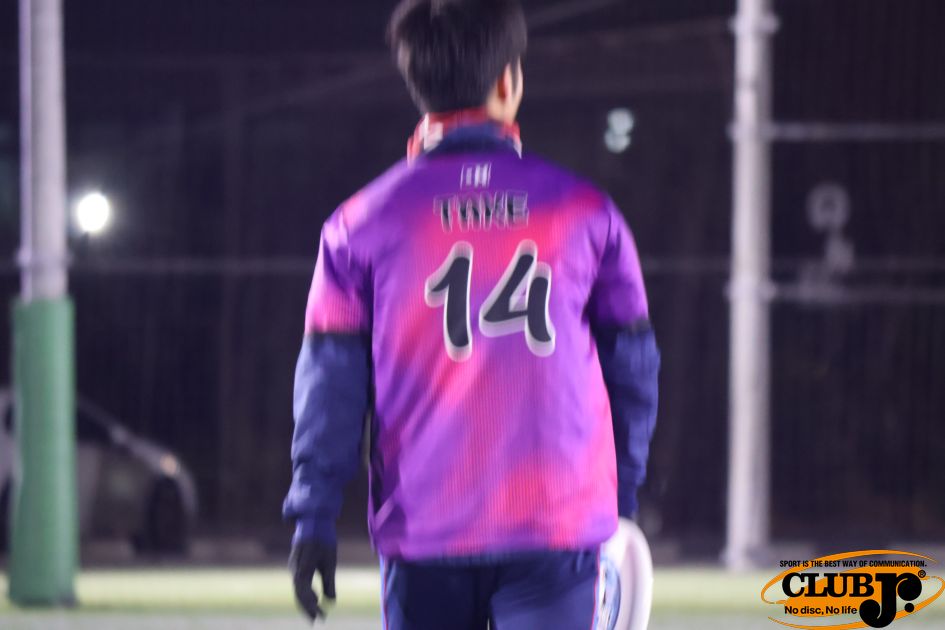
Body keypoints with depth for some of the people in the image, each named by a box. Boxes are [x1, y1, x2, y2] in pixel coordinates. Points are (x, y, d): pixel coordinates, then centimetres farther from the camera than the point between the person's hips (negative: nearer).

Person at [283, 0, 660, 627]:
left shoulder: (363, 223, 1)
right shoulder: (585, 211, 4)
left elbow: (332, 382, -1)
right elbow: (633, 364, 10)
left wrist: (314, 518, 1)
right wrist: (623, 491, 22)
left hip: (423, 530, 1)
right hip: (558, 526, -1)